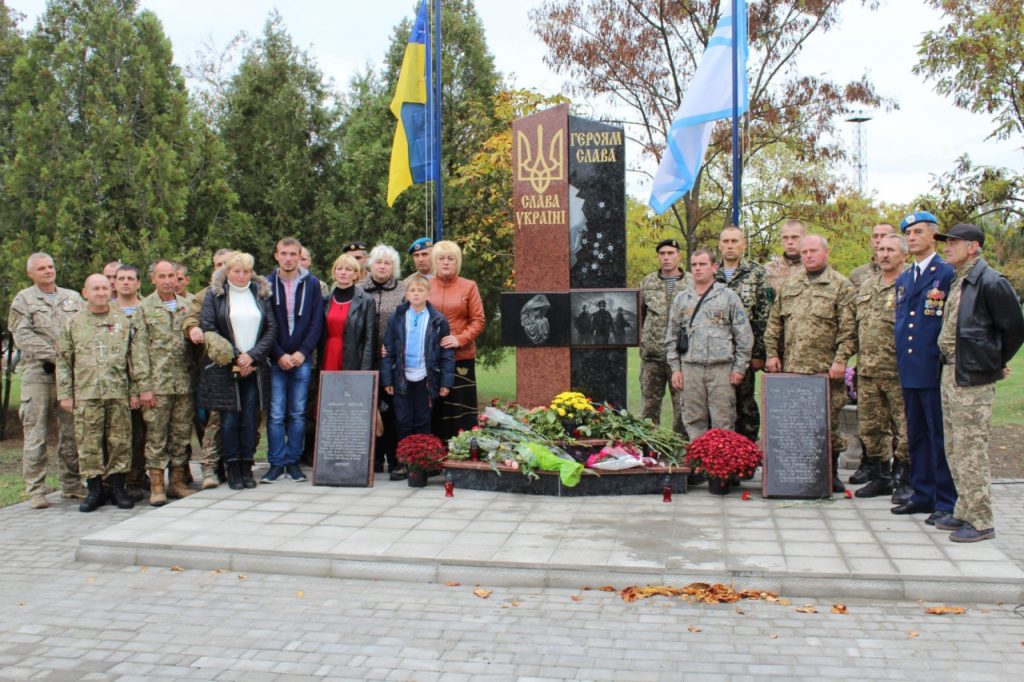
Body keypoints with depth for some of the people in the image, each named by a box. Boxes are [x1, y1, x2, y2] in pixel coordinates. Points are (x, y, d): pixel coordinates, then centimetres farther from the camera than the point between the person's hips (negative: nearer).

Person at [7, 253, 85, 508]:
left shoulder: (73, 298, 16)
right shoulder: (23, 300, 7)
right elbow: (22, 336, -5)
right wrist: (54, 355, -14)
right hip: (38, 374, -3)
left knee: (71, 432, 6)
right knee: (36, 434, -3)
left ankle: (71, 485, 15)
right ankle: (35, 491, 1)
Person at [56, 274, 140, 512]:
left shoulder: (124, 322, 8)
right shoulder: (73, 324, 9)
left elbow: (137, 357, 6)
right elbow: (63, 362, 9)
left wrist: (140, 387, -1)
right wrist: (65, 394, 4)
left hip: (118, 393, 0)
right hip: (85, 394, 0)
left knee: (120, 442, 3)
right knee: (88, 444, 1)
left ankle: (118, 488, 14)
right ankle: (94, 490, 12)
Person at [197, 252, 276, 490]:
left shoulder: (261, 294, 9)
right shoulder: (214, 295, 3)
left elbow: (272, 329, 4)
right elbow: (207, 328, -6)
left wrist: (252, 355, -8)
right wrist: (235, 357, -10)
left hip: (255, 368, 2)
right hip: (224, 368, -2)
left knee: (250, 418, 3)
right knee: (229, 418, -1)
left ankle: (247, 466, 10)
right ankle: (232, 468, 8)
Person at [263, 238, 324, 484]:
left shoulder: (312, 284, 4)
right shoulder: (267, 284, 2)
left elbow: (317, 322, 2)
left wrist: (303, 352, -8)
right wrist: (279, 355, -8)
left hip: (302, 359, 1)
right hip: (276, 359, -1)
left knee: (298, 413, 5)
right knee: (276, 413, -2)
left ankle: (293, 461, 13)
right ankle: (276, 462, 7)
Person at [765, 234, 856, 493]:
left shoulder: (841, 286, 3)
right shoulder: (788, 285, 16)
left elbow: (848, 328, -3)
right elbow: (774, 323, 17)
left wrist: (841, 359, -11)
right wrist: (771, 353, 8)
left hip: (825, 369, -3)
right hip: (790, 367, 4)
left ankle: (831, 474, 12)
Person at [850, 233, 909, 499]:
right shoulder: (866, 285, 16)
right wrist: (859, 362, 18)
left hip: (898, 371, -7)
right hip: (867, 369, 7)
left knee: (903, 428, -1)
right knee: (871, 427, 12)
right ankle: (880, 477, 23)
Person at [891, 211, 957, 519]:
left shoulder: (948, 274, -7)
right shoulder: (902, 279, 16)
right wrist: (902, 363, 15)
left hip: (936, 370, -7)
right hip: (910, 371, 7)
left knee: (940, 437, -2)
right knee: (916, 436, 13)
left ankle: (946, 501, 7)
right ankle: (922, 495, 23)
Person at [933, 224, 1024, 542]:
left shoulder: (991, 282, -14)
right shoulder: (958, 282, 13)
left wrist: (995, 363, -1)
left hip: (973, 378, -9)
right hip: (951, 372, 9)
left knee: (970, 450, -5)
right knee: (954, 449, 15)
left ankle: (980, 522, 4)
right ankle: (965, 512, 26)